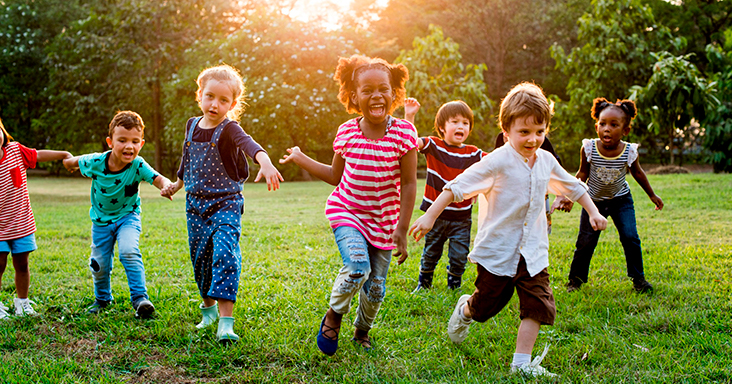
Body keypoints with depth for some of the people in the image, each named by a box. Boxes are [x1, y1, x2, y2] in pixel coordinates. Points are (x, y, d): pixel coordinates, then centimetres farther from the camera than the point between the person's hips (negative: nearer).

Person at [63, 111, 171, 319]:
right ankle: (102, 298, 39)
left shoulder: (138, 166, -27)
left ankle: (140, 297, -17)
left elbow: (157, 178, -44)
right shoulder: (95, 162, -22)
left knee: (129, 252, -27)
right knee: (99, 263, 11)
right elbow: (72, 162, -1)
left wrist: (167, 185, -65)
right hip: (101, 219, 2)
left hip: (127, 216, -2)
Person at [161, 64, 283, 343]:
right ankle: (208, 309, 32)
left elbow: (249, 144, -37)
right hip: (196, 204, 6)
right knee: (200, 258, 11)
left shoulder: (229, 129, -14)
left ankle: (226, 321, -22)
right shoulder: (192, 126, 5)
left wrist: (265, 163, -58)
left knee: (225, 254, -20)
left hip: (225, 203, -5)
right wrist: (177, 184, 37)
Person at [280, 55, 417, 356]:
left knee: (376, 287, 7)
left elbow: (409, 185, -9)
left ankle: (362, 331, 38)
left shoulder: (403, 132, -12)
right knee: (358, 268, -25)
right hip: (346, 212, 0)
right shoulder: (346, 132, -5)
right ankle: (334, 314, 5)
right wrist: (300, 158, 13)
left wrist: (402, 229, -12)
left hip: (384, 221, 0)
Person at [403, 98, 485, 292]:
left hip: (461, 217, 1)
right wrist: (409, 116, -32)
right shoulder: (433, 146, -7)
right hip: (436, 213, -1)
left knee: (459, 256, 5)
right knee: (431, 253, 16)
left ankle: (454, 287, 26)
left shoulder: (473, 154, -1)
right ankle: (424, 283, 37)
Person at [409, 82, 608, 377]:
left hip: (532, 253, 5)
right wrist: (430, 216, -23)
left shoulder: (546, 161, 3)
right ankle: (464, 310, 46)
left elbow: (573, 187, 22)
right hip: (497, 250, -5)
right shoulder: (498, 161, -17)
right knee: (487, 304, 11)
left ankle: (521, 363, 3)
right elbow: (457, 187, -19)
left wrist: (593, 212, 18)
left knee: (538, 305, -6)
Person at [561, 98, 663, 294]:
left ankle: (638, 278, 11)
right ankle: (576, 278, 22)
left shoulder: (629, 152, -20)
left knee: (630, 237, -10)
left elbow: (637, 173, 1)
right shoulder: (589, 149, -22)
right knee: (585, 241, 1)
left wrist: (652, 195, 12)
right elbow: (582, 174, -6)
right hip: (594, 201, 0)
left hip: (621, 200, 0)